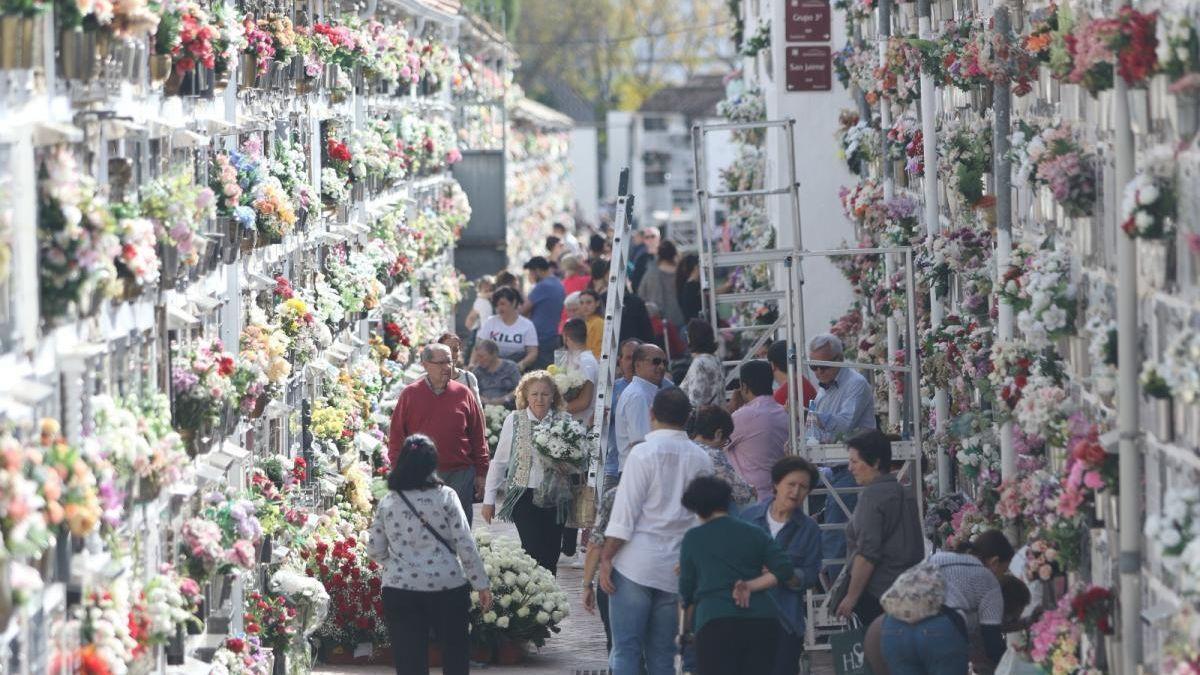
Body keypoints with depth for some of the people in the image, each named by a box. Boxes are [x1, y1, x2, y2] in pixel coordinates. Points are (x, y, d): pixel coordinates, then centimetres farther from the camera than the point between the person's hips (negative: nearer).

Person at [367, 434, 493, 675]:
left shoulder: (386, 503, 0)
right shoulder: (445, 497, -6)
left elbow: (374, 551, 5)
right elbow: (465, 545, -8)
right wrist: (482, 585, -1)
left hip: (400, 590, 1)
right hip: (447, 587, -1)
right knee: (455, 655, 15)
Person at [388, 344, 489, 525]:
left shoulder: (463, 394, 6)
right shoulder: (410, 395, 3)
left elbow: (478, 436, 9)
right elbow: (396, 435, 5)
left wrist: (480, 473, 5)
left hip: (460, 475, 1)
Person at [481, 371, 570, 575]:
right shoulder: (514, 420, 1)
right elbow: (499, 462, 8)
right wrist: (489, 499, 8)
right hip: (524, 496, -2)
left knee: (551, 556, 3)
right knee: (535, 552, -12)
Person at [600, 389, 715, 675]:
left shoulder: (644, 453, -7)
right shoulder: (701, 459, 6)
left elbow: (624, 513, -10)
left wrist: (606, 557, -5)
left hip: (636, 565, -4)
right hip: (675, 568, 4)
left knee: (626, 651, -2)